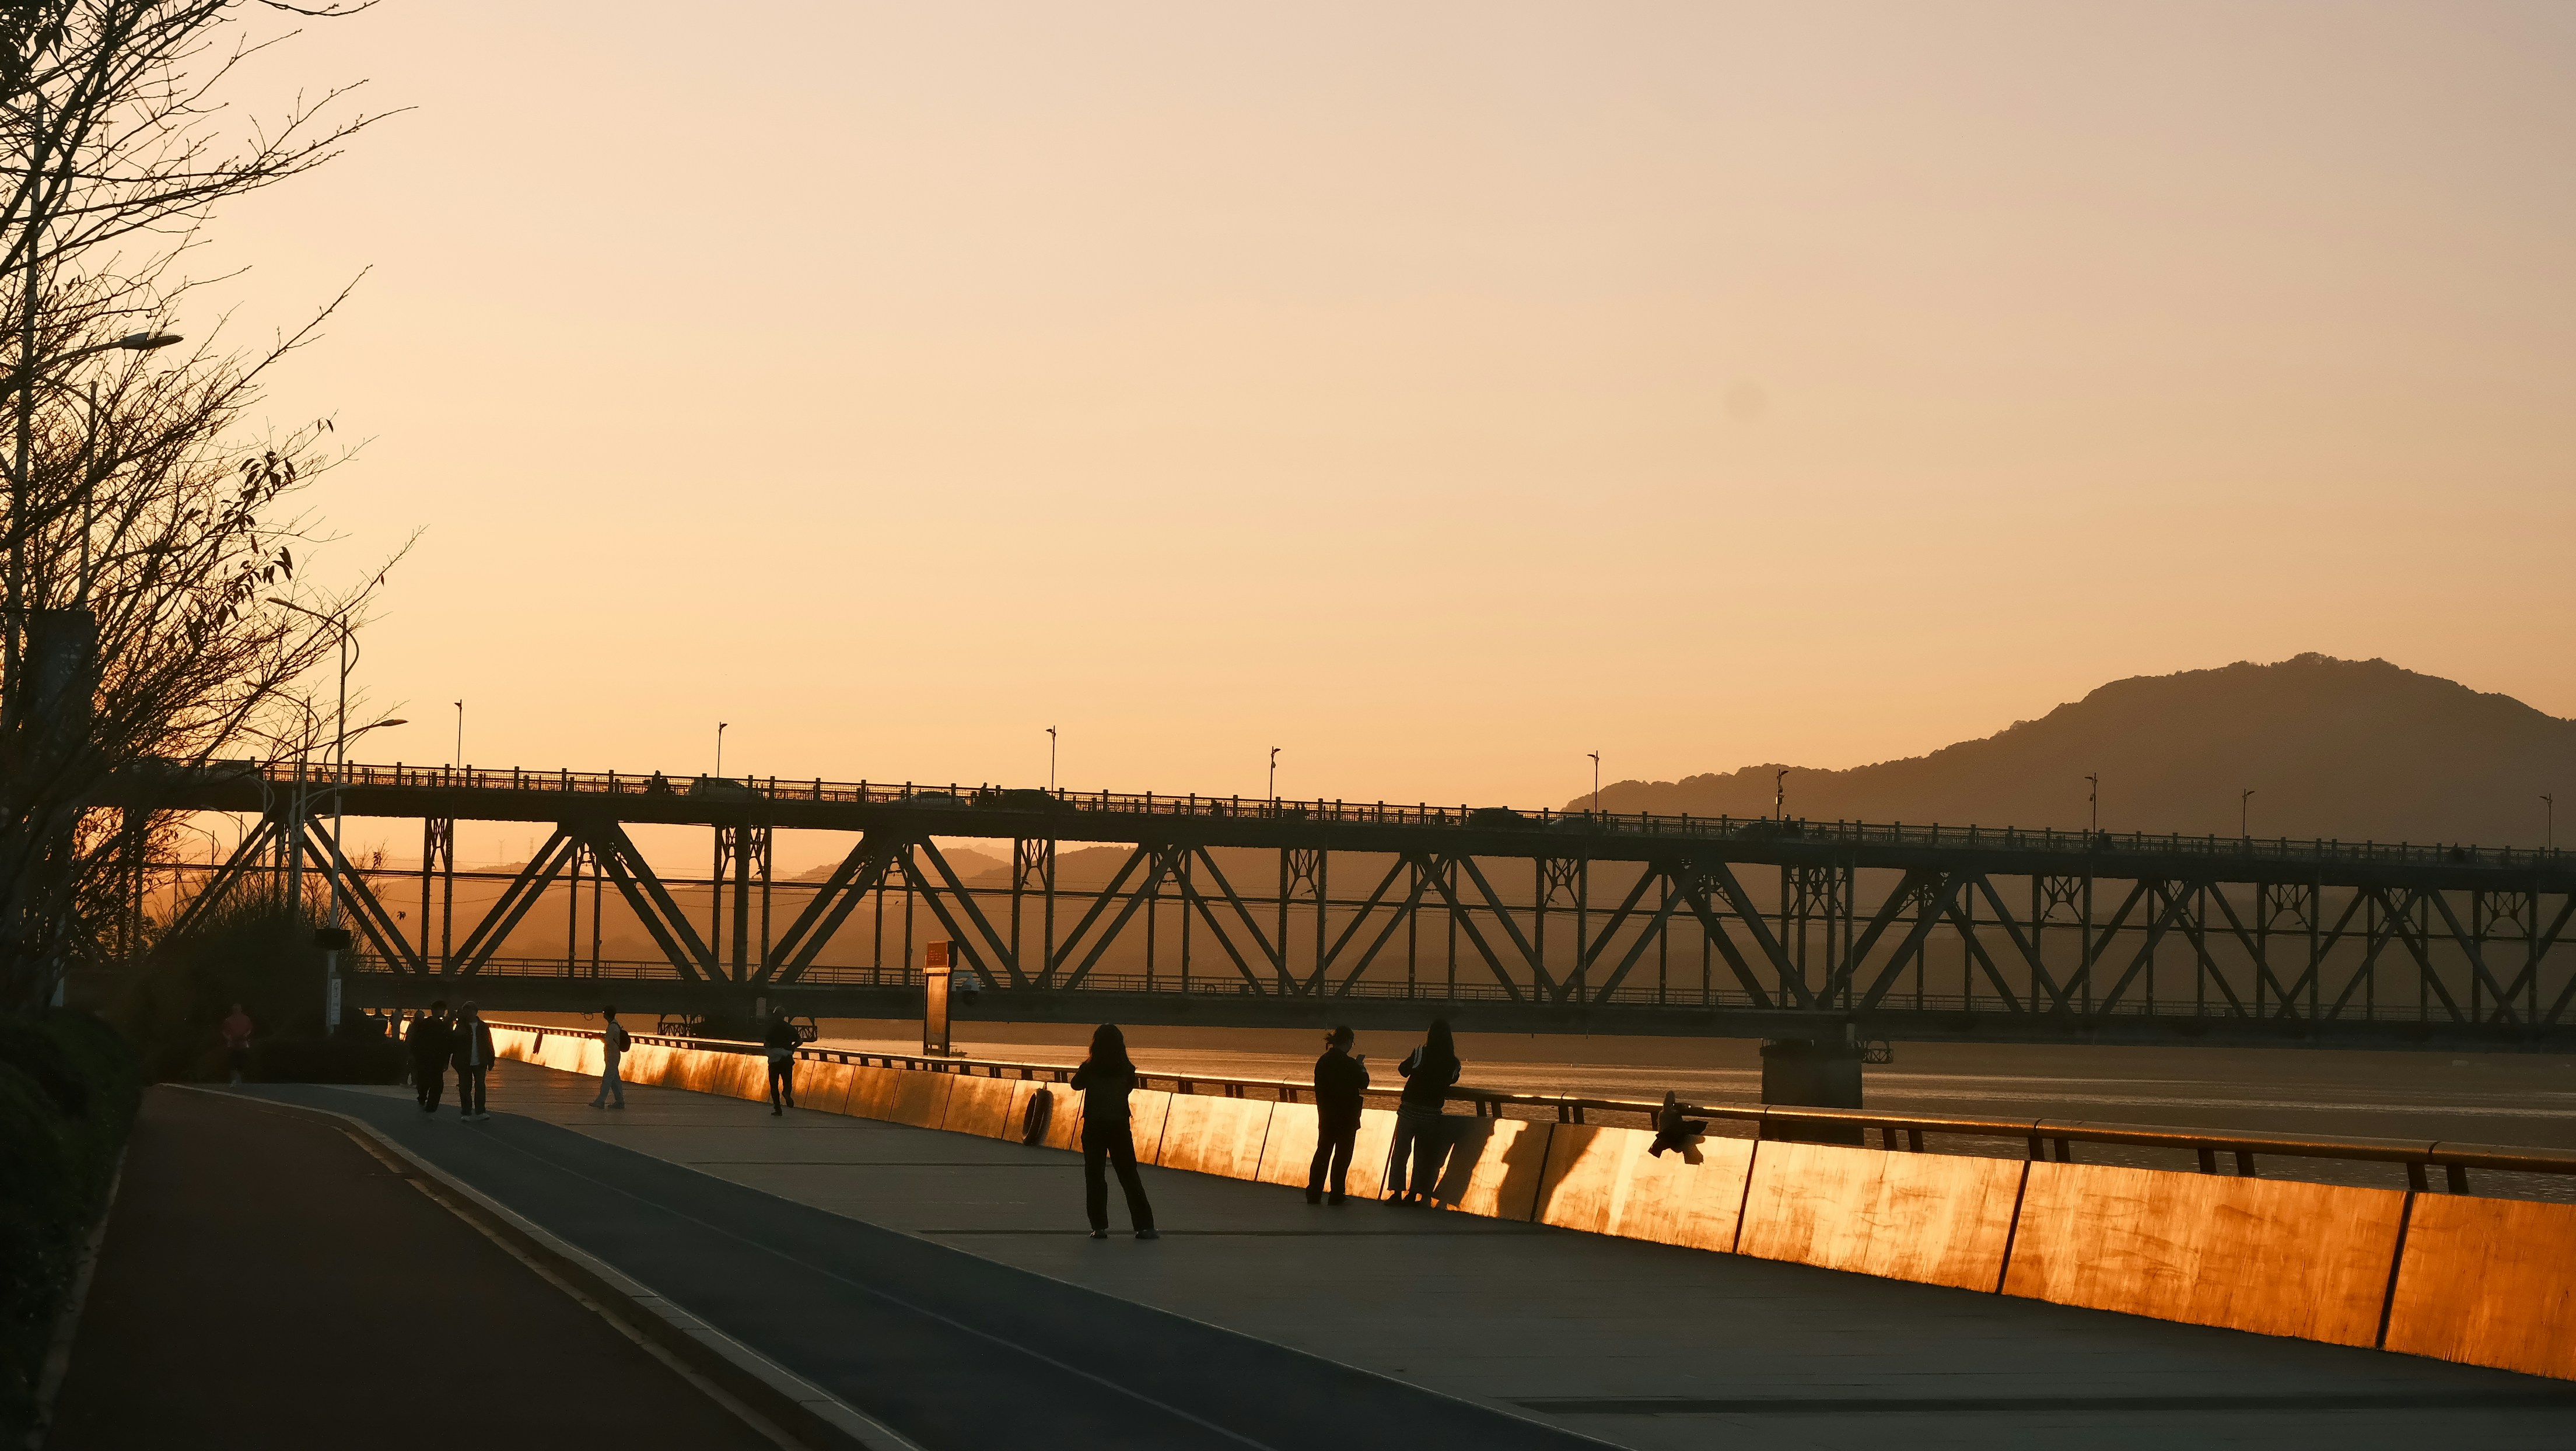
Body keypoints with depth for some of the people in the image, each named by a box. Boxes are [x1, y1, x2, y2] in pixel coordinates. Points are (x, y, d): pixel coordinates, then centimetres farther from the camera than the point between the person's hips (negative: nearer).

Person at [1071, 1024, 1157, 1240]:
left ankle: (1099, 1226, 1)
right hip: (1120, 1127, 2)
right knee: (1129, 1175, 7)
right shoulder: (1126, 1069, -4)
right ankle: (1144, 1226, 4)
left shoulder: (1090, 1068, -8)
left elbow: (1076, 1084, 9)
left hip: (1094, 1127, -2)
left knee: (1095, 1176, 7)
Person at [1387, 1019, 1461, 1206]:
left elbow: (1403, 1070, 5)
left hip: (1409, 1108, -2)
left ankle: (1397, 1194, 2)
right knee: (1423, 1156, 12)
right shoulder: (1452, 1062, -4)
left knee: (1400, 1152, 6)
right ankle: (1413, 1194, 12)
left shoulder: (1420, 1054, -11)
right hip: (1432, 1112, 2)